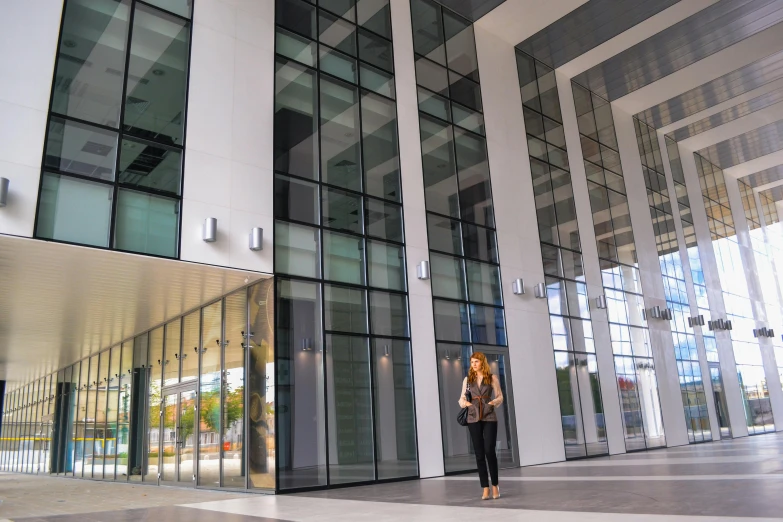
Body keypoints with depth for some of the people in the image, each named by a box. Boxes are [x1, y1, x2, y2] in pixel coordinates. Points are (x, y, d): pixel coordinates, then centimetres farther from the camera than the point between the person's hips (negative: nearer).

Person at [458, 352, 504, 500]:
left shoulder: (492, 378, 4)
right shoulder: (467, 379, 9)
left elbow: (500, 396, 5)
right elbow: (462, 397, 9)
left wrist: (494, 402, -16)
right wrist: (464, 402, -13)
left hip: (489, 417, -2)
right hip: (473, 418, 2)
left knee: (489, 451, -9)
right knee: (479, 453, 2)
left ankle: (495, 485, 10)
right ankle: (485, 488, 8)